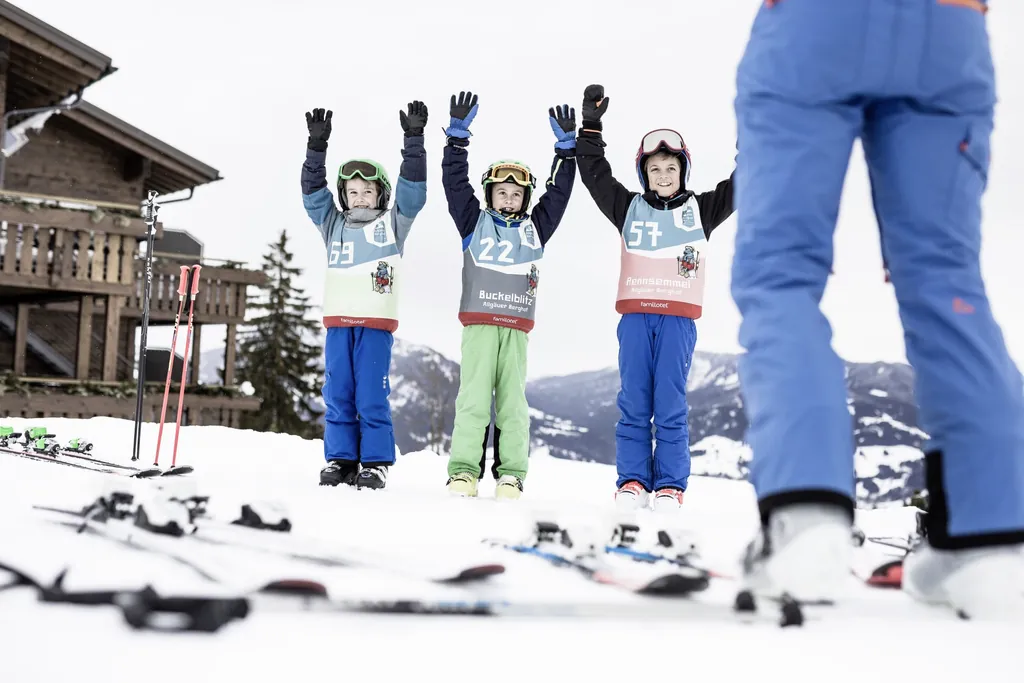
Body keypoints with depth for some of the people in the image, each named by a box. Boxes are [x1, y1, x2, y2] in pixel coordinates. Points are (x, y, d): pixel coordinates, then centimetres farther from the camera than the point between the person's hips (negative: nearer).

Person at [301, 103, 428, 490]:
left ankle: (376, 463, 1)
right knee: (338, 397, 4)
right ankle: (340, 460, 10)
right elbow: (313, 193, 6)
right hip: (338, 322, 3)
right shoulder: (333, 225, 16)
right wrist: (317, 146, -5)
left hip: (377, 324, -3)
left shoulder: (393, 224, 10)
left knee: (372, 397, -5)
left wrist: (414, 139, -8)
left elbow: (412, 190, 0)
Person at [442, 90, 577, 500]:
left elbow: (558, 193, 17)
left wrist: (566, 148, 12)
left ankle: (511, 475, 0)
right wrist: (457, 136, 0)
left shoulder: (534, 229, 17)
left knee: (512, 400, 0)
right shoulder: (475, 223, 11)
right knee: (473, 397, -8)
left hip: (516, 328, 2)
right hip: (479, 323, -2)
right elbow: (455, 183, 5)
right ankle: (464, 470, -7)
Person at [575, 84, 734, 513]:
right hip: (635, 313, 1)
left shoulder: (701, 209, 13)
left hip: (679, 317, -1)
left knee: (670, 404, -4)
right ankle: (632, 481, 1)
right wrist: (591, 125, 2)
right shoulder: (629, 208, 14)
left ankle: (670, 486, -3)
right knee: (633, 402, -1)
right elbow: (594, 172, 11)